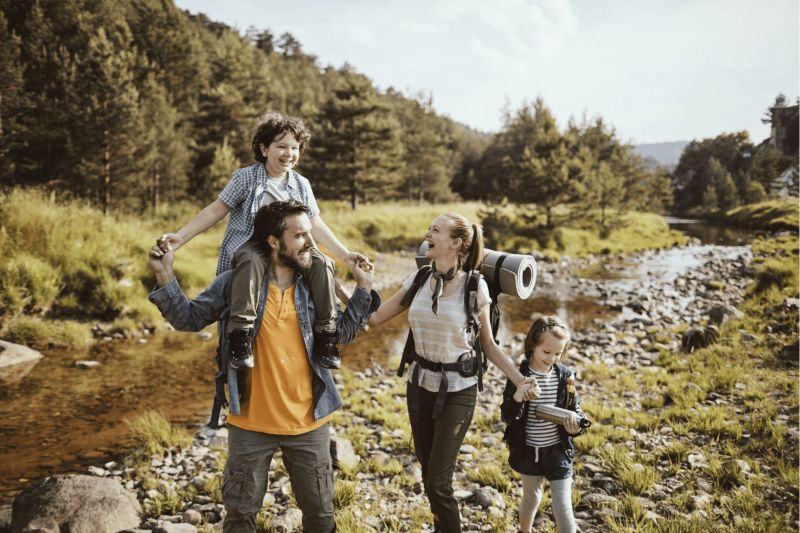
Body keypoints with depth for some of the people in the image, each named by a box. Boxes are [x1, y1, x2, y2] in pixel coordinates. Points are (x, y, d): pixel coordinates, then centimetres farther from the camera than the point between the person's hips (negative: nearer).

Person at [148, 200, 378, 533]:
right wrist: (165, 277, -14)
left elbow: (341, 332, 9)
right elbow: (189, 318, -2)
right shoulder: (236, 282, -10)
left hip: (308, 423, 2)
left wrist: (363, 289, 1)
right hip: (251, 423, -2)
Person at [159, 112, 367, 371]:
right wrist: (181, 236, -9)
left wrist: (344, 254, 8)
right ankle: (240, 335, -41)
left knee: (321, 264, -24)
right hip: (247, 245, -4)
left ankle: (326, 335, -16)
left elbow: (315, 225, 16)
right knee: (252, 261, -40)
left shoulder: (301, 185, 12)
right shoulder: (246, 177, 0)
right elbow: (215, 211, 0)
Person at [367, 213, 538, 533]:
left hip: (457, 390, -4)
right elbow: (373, 318, 1)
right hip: (420, 385, 5)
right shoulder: (419, 279, 0)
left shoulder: (474, 286, -11)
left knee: (437, 481, -6)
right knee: (428, 474, 13)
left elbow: (488, 345, -2)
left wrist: (518, 378, -13)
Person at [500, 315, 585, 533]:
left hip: (558, 450, 0)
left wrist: (576, 425, -21)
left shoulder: (565, 376, -7)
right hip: (528, 450, 0)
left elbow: (575, 409, 2)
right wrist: (518, 398, -33)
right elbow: (507, 416, -13)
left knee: (563, 506, -3)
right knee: (531, 498, 21)